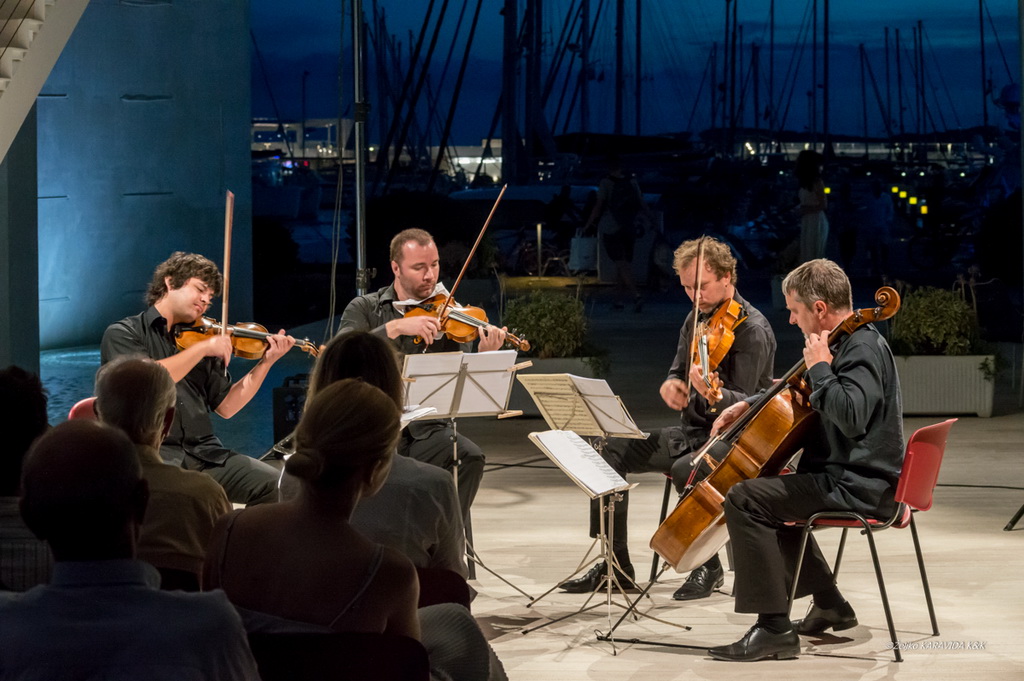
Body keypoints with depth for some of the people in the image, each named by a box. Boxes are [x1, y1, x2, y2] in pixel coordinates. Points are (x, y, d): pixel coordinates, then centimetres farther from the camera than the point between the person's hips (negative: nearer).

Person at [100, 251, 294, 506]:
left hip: (205, 453, 5)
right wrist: (202, 348, -11)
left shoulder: (205, 340, 19)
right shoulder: (122, 333, 4)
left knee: (273, 484, -17)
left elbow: (226, 407, 15)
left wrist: (267, 361, 6)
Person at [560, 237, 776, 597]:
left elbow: (743, 405, -21)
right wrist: (671, 385, -9)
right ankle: (617, 564, 0)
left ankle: (709, 567, -16)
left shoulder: (752, 329, -15)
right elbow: (678, 372, 16)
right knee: (613, 454, -6)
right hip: (692, 431, 8)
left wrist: (713, 394, -44)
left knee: (685, 469, -36)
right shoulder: (697, 318, 9)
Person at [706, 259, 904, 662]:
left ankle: (773, 628, -22)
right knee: (771, 496, 31)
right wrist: (749, 404, 18)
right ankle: (829, 605, 31)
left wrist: (819, 368, -23)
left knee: (744, 499, -20)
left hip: (856, 488, -11)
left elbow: (851, 416, -35)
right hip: (849, 477, 11)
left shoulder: (863, 349, -18)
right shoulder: (851, 344, 14)